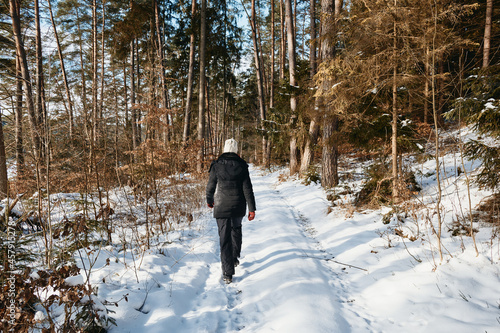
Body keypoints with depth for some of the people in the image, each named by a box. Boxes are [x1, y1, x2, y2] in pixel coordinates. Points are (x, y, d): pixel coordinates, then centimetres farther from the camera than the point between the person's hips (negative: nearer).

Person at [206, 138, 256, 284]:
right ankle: (235, 258, 39)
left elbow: (210, 186, 1)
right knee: (236, 230, 27)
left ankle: (228, 273, 1)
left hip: (221, 207, -2)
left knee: (225, 238, 2)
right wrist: (252, 208, -2)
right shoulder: (242, 166, -4)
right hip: (238, 207, 2)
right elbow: (248, 189, -5)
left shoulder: (217, 165, -7)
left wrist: (209, 200, 19)